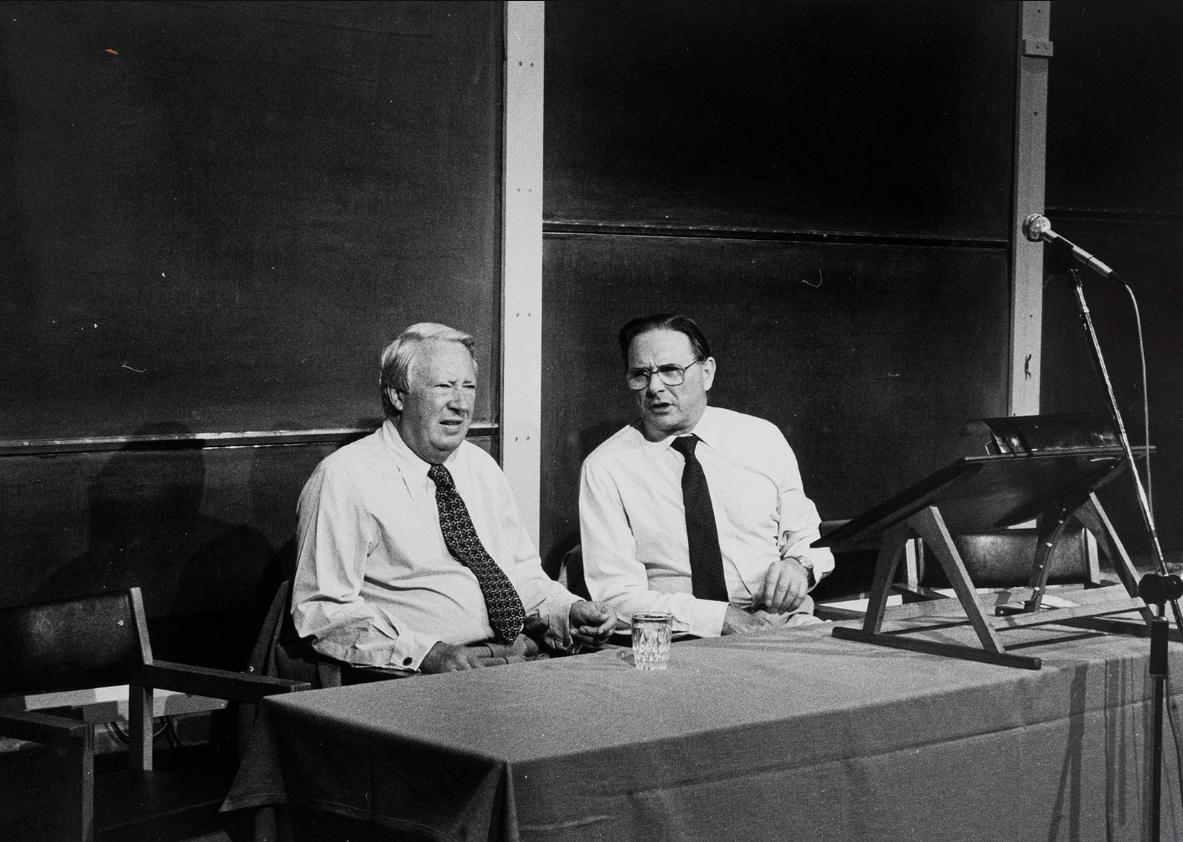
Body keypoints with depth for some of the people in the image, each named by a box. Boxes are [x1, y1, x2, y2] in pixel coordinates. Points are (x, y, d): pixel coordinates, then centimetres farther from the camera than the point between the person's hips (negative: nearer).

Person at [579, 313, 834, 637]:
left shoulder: (764, 439, 7)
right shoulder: (604, 469, -2)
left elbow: (806, 538, 17)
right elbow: (617, 594, -9)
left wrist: (799, 566, -8)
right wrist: (724, 618, -20)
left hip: (785, 625, 0)